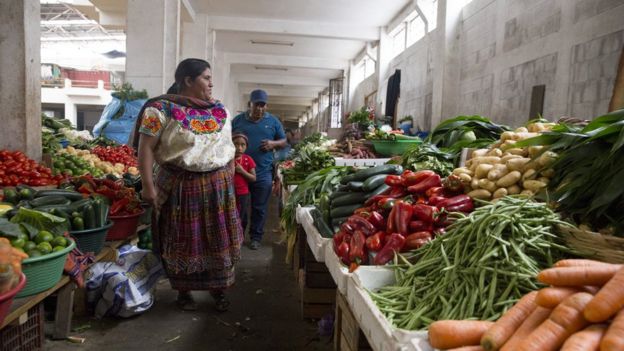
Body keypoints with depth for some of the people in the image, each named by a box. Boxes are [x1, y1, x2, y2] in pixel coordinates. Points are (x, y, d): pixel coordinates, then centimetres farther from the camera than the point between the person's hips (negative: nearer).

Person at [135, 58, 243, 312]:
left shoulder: (220, 110, 9)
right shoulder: (162, 109, -8)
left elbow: (229, 147, 14)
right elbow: (146, 148, -11)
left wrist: (229, 179, 10)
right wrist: (148, 186, -15)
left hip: (218, 187, 4)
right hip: (180, 186, -4)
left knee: (218, 240, 10)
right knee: (183, 242, 9)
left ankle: (219, 290, 28)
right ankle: (183, 291, 29)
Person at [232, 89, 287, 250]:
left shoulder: (273, 121, 6)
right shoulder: (238, 120, 5)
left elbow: (283, 141, 10)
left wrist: (273, 144, -11)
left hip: (263, 173, 0)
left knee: (259, 208, 7)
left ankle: (255, 237, 21)